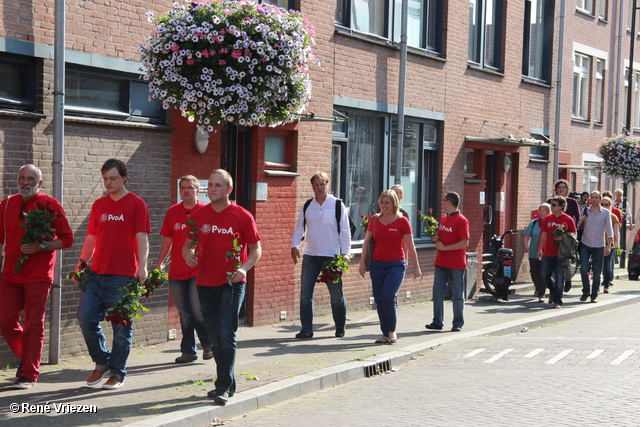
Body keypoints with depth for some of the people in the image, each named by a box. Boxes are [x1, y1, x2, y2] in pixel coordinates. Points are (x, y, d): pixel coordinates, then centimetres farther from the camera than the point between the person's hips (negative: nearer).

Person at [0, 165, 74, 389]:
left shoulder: (50, 206, -5)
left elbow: (67, 239, -4)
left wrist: (40, 247, -17)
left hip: (38, 276, -4)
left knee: (33, 326, -2)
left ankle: (29, 375, 7)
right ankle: (25, 358, 27)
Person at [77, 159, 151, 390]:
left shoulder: (136, 204, -2)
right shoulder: (99, 205, 14)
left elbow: (142, 238, -9)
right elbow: (91, 238, 19)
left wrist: (142, 265, -21)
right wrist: (82, 262, 11)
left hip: (122, 276, -5)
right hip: (96, 274, 5)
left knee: (121, 325, 0)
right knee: (86, 318, 1)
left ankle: (117, 373, 13)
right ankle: (102, 362, 20)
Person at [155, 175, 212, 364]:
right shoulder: (172, 212, 9)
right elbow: (167, 240, 15)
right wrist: (159, 263, 10)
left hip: (198, 270, -4)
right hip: (177, 271, 4)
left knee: (196, 309, -10)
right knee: (184, 313, 7)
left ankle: (209, 343, 12)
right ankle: (188, 351, 15)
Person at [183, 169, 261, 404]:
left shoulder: (242, 216, -5)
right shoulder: (198, 215, 6)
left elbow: (256, 248, 0)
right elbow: (188, 244, 14)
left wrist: (244, 268, -17)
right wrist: (188, 253, -10)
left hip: (232, 282, -4)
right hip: (205, 283, 4)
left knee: (226, 333, -13)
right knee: (215, 338, 10)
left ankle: (224, 386, -6)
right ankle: (228, 382, 23)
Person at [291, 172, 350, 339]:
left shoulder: (337, 205, -1)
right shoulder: (307, 207, 9)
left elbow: (345, 231, 0)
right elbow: (299, 228, 14)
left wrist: (345, 253, -7)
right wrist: (295, 246, -1)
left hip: (331, 256, -3)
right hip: (310, 256, 3)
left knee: (336, 294, 6)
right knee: (305, 293, -1)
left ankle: (340, 328, 22)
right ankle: (306, 330, 5)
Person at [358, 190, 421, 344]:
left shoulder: (402, 221, -4)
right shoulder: (375, 220, 6)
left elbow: (410, 246, 0)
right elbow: (367, 242, 10)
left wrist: (416, 267, 1)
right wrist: (362, 262, 5)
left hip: (396, 265, -4)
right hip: (377, 264, 4)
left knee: (387, 296, -17)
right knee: (379, 300, 4)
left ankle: (392, 331, 1)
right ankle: (386, 334, 14)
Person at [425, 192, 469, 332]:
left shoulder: (461, 220, -10)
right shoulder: (443, 219, 15)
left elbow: (464, 242, -17)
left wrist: (445, 247, -17)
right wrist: (436, 239, 3)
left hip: (456, 264, -7)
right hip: (441, 262, 7)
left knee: (457, 295, 3)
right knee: (437, 292, 4)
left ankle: (458, 324, 11)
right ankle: (437, 322, 10)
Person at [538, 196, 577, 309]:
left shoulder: (568, 220, -3)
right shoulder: (548, 219, 11)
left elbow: (573, 235, 1)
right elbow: (543, 234, 14)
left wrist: (563, 238, -17)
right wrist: (539, 249, 11)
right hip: (548, 253, 5)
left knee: (559, 278, -2)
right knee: (545, 275, 7)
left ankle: (557, 301, 6)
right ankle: (554, 291, 34)